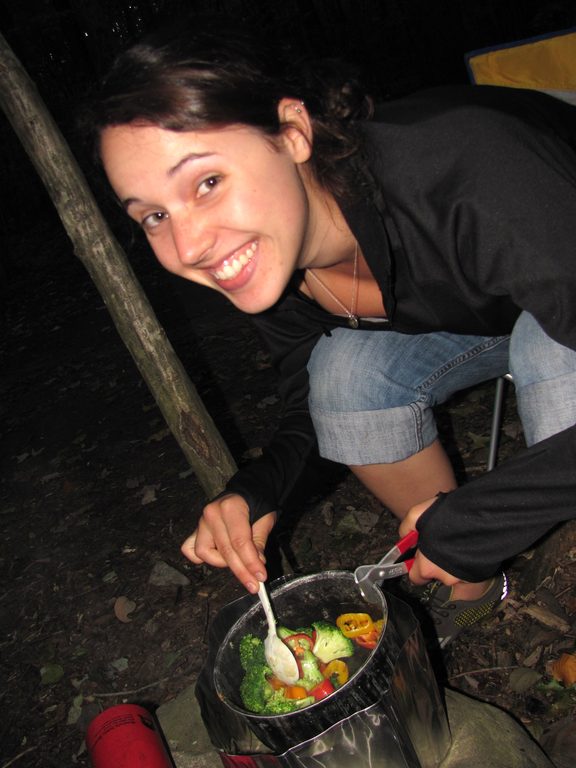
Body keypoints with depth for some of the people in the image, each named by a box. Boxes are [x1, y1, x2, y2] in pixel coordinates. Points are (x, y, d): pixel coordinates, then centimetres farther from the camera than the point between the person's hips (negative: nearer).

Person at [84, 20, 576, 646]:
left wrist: (467, 524, -36)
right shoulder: (262, 262, -19)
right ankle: (469, 587, 7)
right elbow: (307, 407, -3)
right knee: (343, 371, -15)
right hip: (473, 311, 5)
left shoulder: (459, 173, -41)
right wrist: (257, 488, -22)